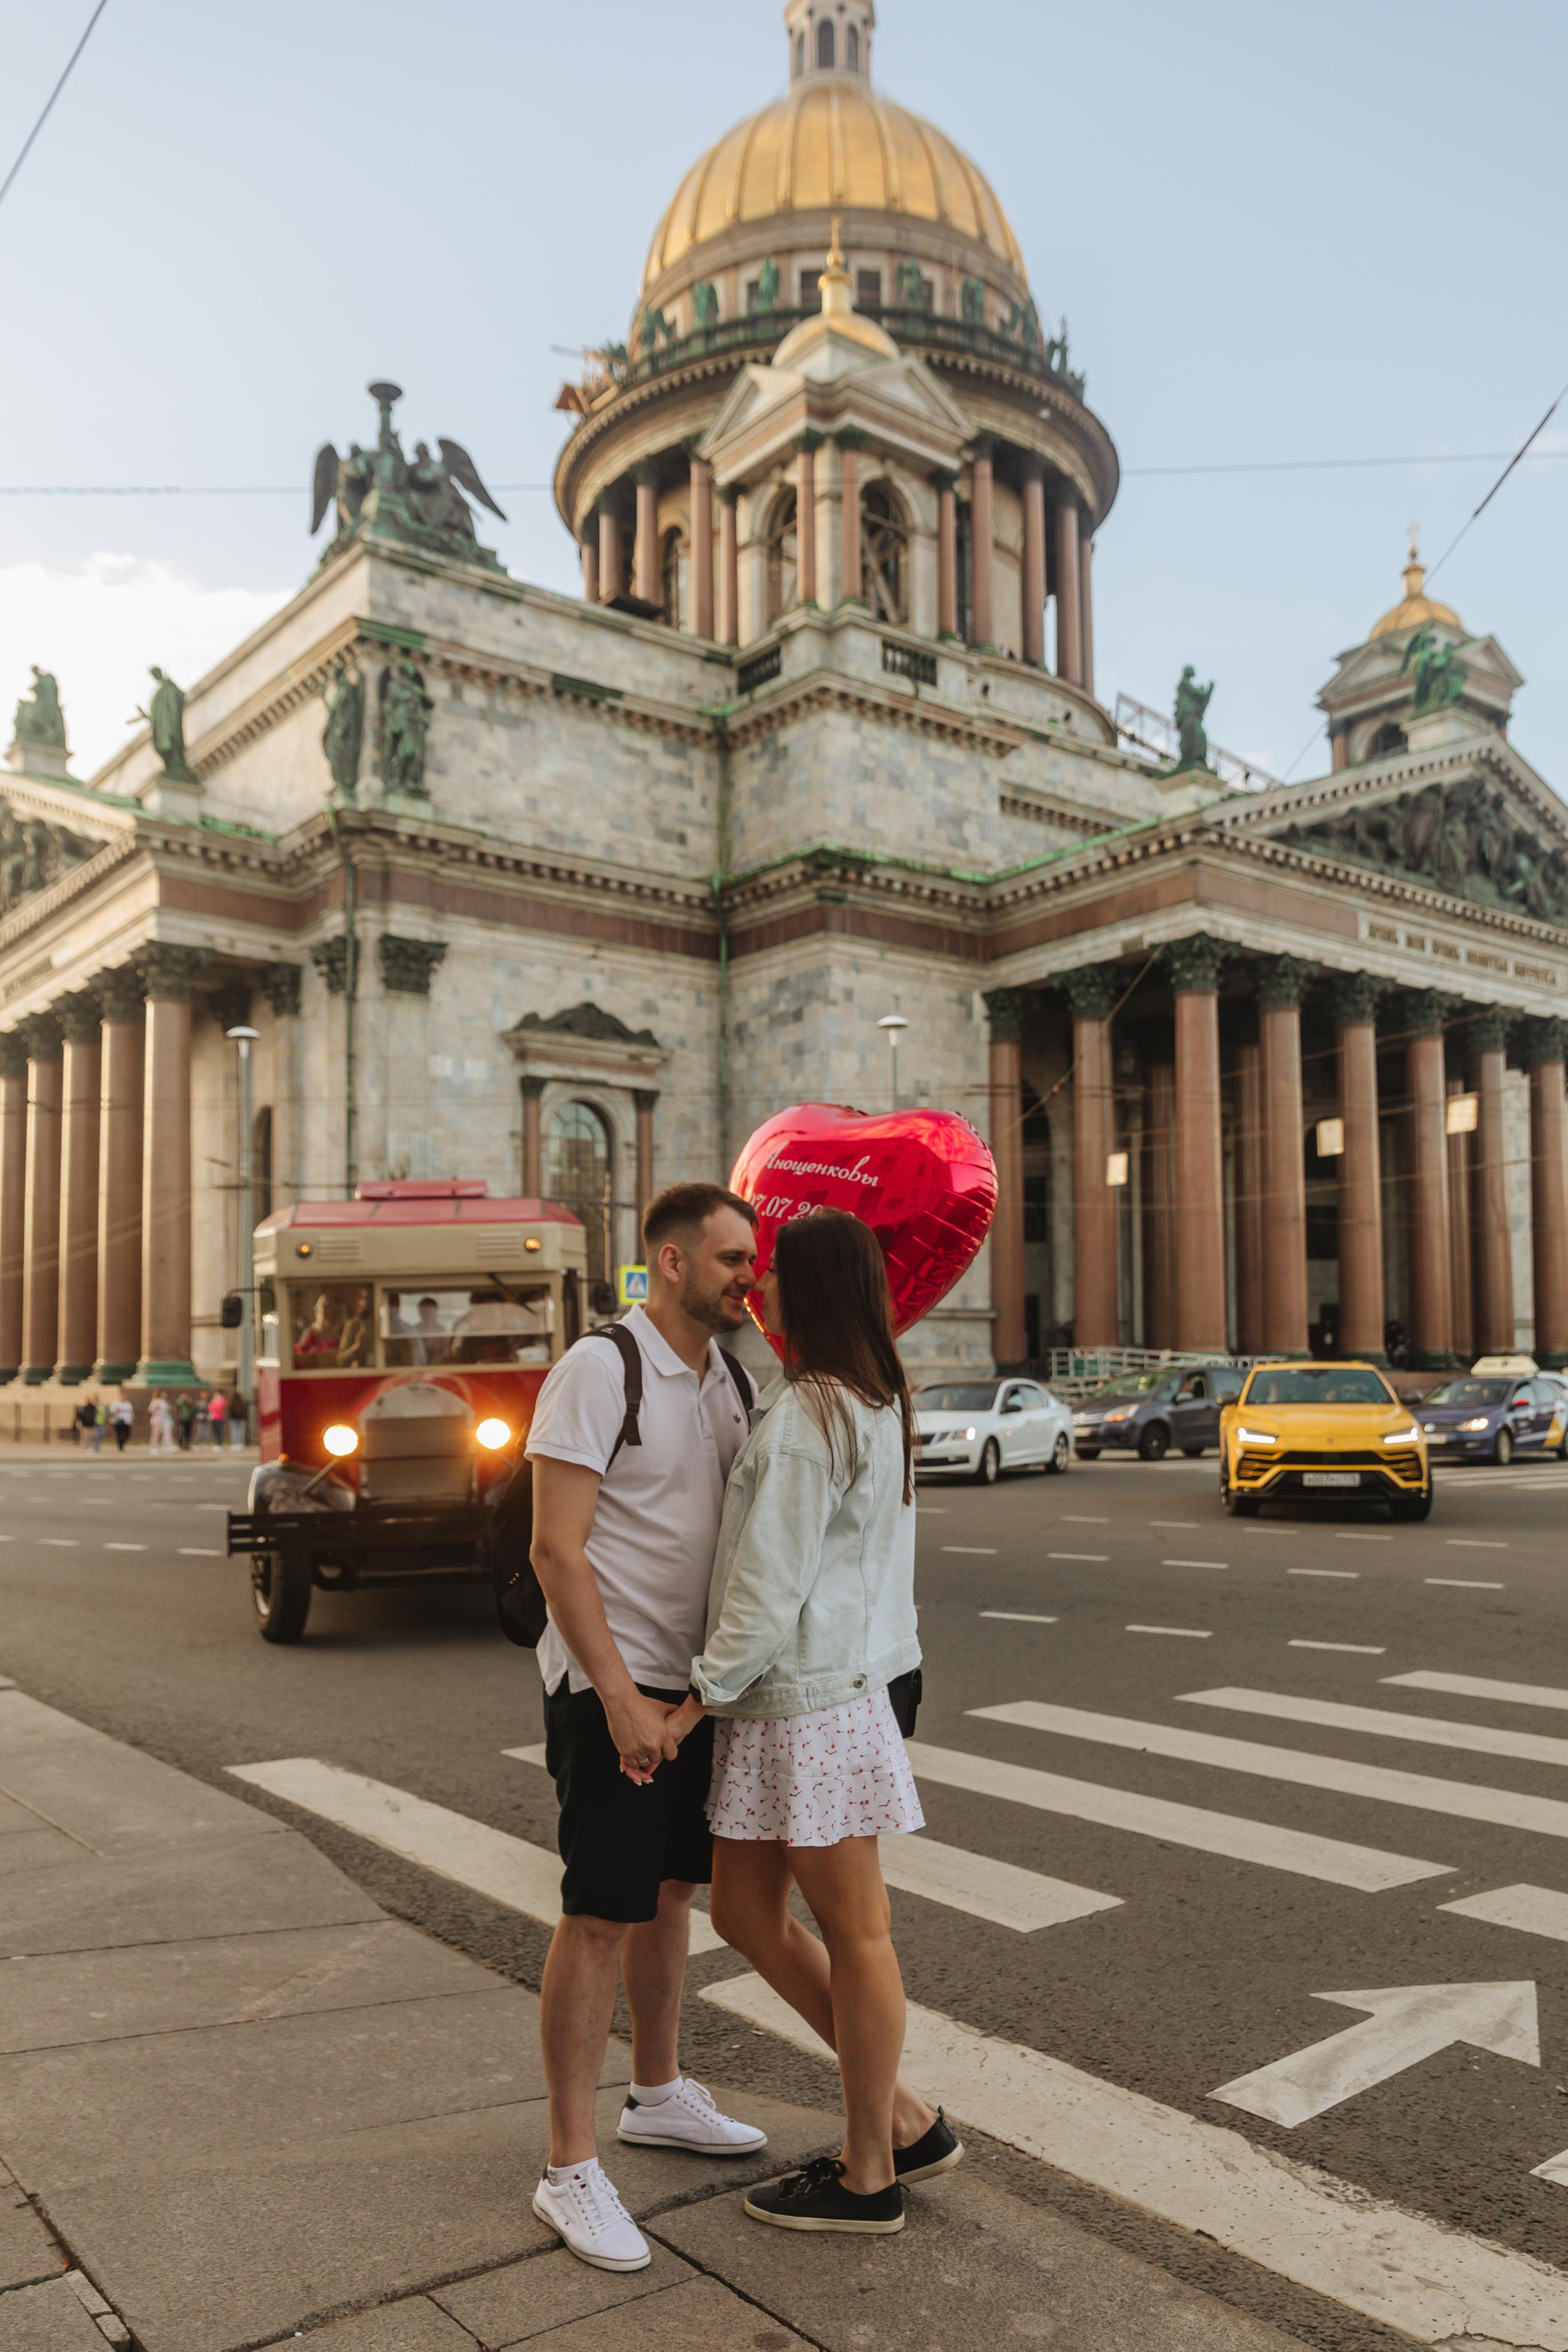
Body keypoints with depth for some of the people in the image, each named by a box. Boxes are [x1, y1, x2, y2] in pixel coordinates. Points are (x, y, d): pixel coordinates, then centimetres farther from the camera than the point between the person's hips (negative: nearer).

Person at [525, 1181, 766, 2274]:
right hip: (611, 1686, -7)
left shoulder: (733, 1375, 7)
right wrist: (620, 1697, -21)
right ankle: (572, 2169, 14)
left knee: (671, 1893, 19)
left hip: (696, 1681, 8)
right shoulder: (600, 1369, -17)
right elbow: (557, 1548, -19)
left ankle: (658, 2094, 38)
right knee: (601, 1917, 0)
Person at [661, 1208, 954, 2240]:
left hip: (806, 1697, -9)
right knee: (747, 1912, 16)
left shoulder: (803, 1416, -18)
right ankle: (902, 2119, 26)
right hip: (845, 1674, 9)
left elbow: (771, 1587, -20)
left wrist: (699, 1699, -12)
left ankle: (869, 2176, 23)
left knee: (854, 1931, 5)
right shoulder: (876, 1403, 11)